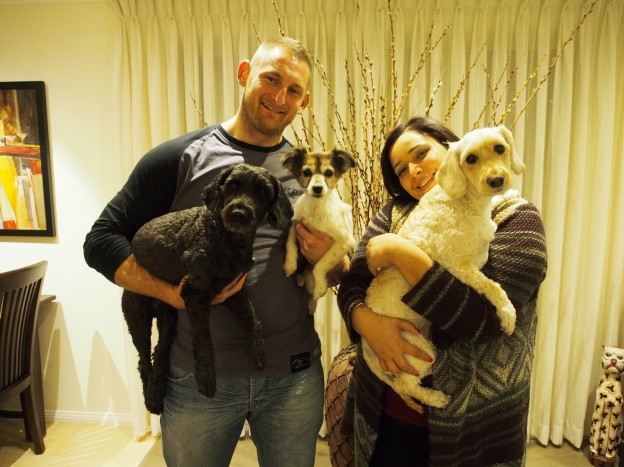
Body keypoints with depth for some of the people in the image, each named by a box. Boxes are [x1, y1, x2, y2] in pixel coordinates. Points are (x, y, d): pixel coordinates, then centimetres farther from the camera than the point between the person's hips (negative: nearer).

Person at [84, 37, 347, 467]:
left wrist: (326, 258, -13)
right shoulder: (180, 157, -6)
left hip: (295, 376, 2)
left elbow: (340, 274, 11)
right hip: (198, 378, -1)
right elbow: (102, 240, -3)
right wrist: (171, 293, -18)